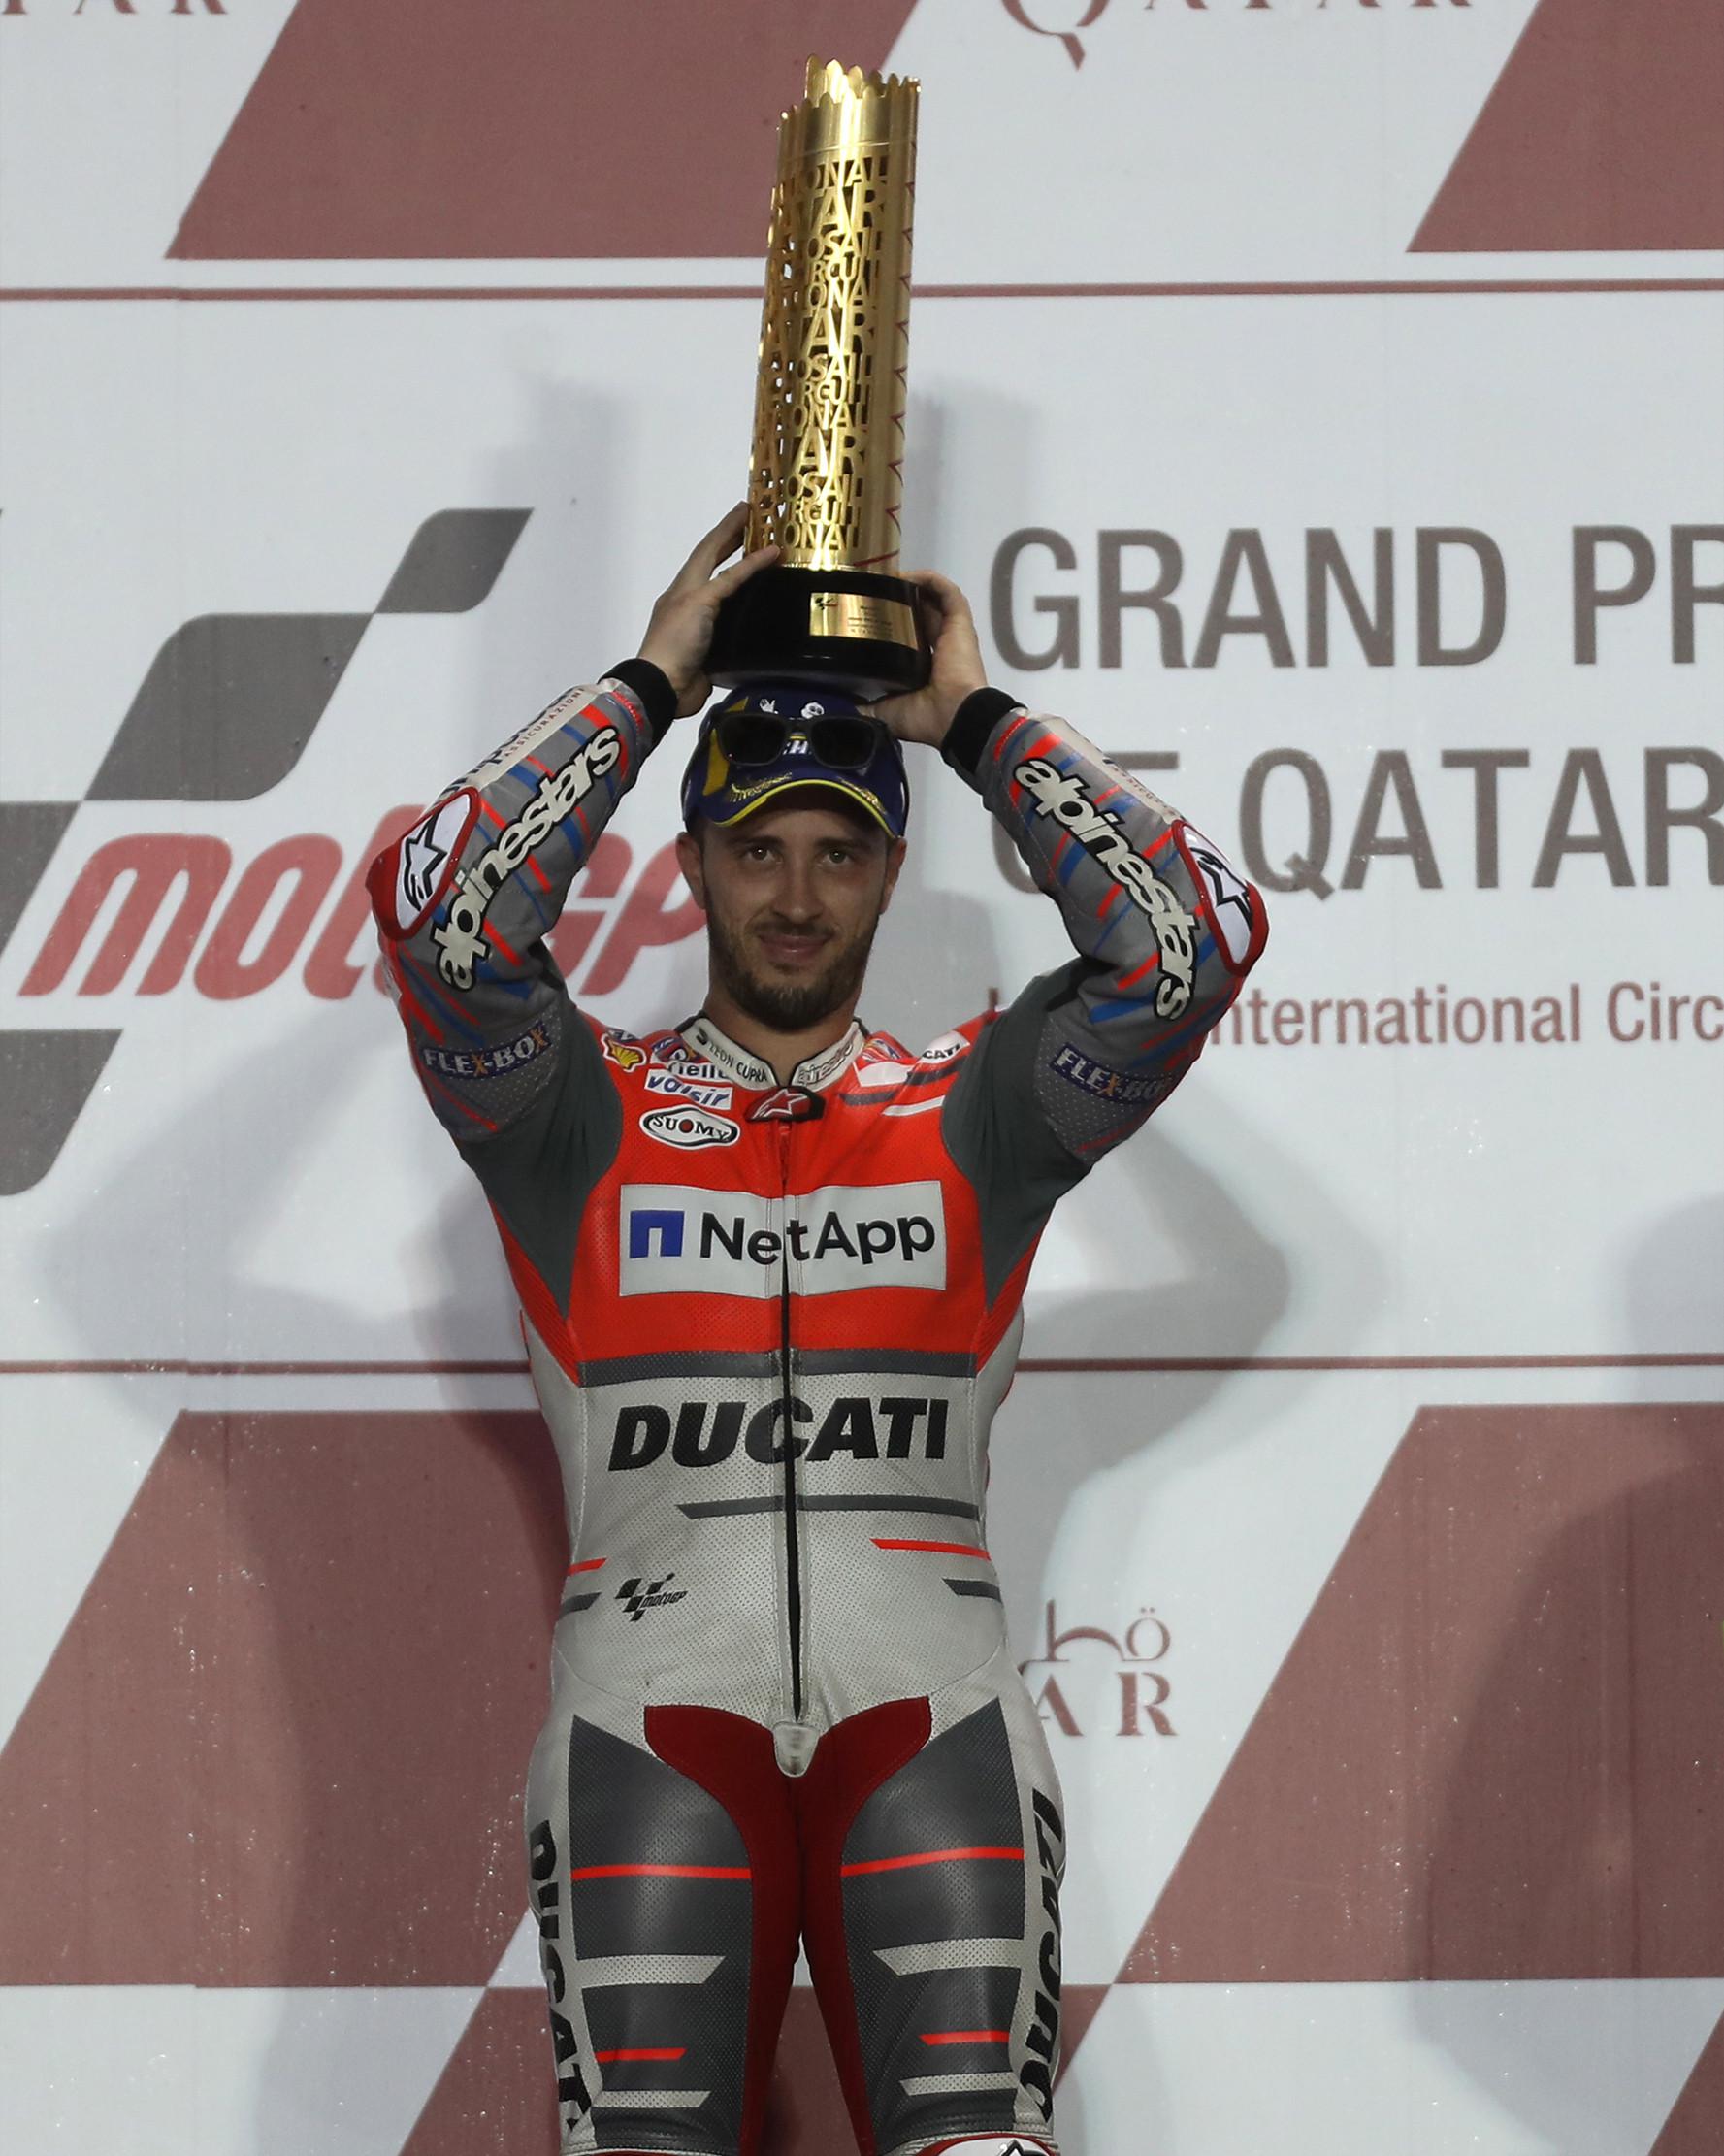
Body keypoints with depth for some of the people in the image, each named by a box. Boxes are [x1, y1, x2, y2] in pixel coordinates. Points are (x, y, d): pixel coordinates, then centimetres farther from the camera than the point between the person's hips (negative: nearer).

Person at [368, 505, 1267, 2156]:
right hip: (652, 1693, -1)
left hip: (926, 1697, 1)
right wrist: (653, 684, 5)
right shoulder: (587, 1119, 14)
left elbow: (1194, 940, 3)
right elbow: (437, 908, -4)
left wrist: (973, 717, 10)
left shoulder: (970, 1117, 18)